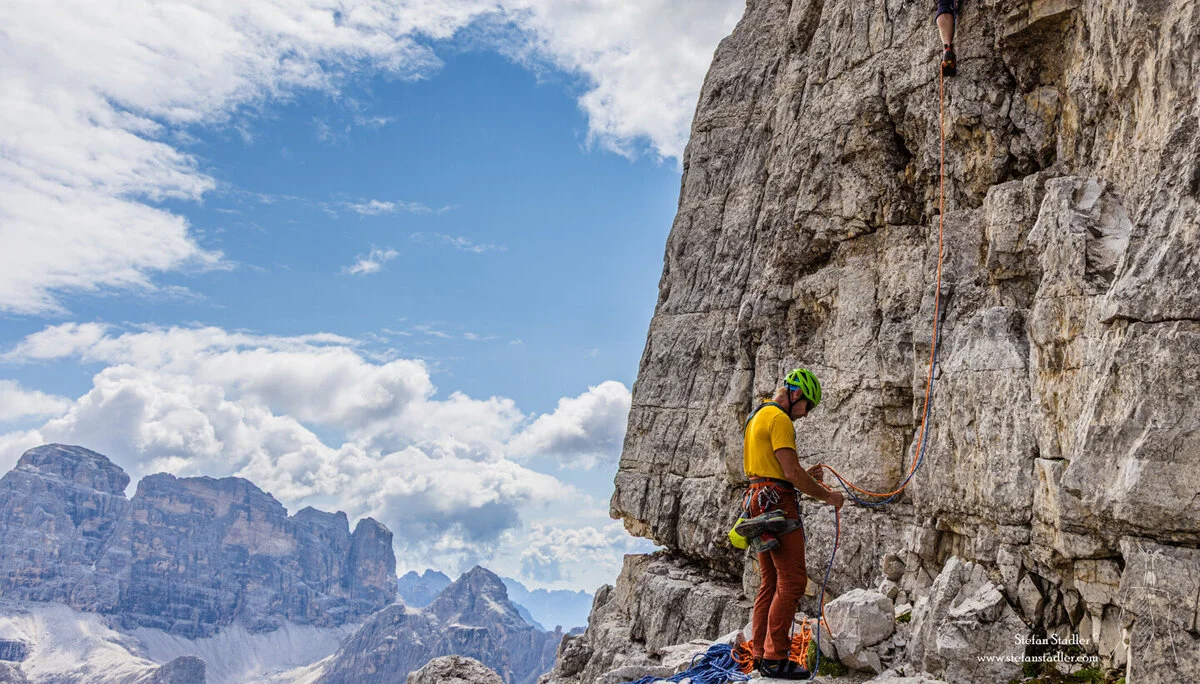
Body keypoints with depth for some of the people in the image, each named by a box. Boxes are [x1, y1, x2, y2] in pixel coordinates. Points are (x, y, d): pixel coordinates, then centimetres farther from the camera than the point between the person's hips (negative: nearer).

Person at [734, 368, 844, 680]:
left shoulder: (756, 417, 20)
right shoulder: (779, 419, -12)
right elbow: (792, 472, -18)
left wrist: (804, 476, 18)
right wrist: (827, 495, -7)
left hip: (758, 504, 10)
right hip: (777, 505, -10)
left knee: (771, 582, 13)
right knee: (792, 581, -8)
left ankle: (761, 654, 15)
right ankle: (775, 658, -8)